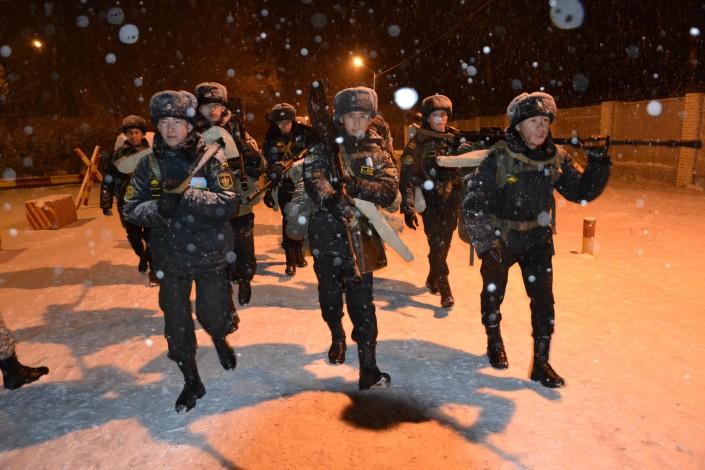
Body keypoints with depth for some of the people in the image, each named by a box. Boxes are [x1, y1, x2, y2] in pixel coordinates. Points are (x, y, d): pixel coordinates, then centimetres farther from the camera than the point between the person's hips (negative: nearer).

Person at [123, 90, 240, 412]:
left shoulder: (211, 159, -8)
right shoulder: (150, 164, 1)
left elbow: (228, 204, -17)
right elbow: (132, 208, -2)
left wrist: (187, 194, -29)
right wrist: (159, 207, -22)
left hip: (210, 255, -2)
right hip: (171, 257, 3)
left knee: (214, 314, 8)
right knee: (177, 323, 8)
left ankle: (220, 340, 47)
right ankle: (191, 381, 31)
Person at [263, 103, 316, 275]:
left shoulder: (305, 133, -7)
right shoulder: (271, 139, -2)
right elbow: (267, 166, 0)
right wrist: (267, 190, 0)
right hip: (284, 186, 0)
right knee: (289, 219, -6)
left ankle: (300, 252, 31)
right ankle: (290, 259, 5)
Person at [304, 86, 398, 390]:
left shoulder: (378, 154, 8)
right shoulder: (324, 149, 4)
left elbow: (389, 191, -8)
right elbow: (313, 178, -16)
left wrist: (355, 186, -24)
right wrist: (330, 199, -36)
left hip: (361, 237, 0)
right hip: (327, 236, 1)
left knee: (362, 304, -3)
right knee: (330, 298, 16)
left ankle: (368, 368, 6)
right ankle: (337, 337, 44)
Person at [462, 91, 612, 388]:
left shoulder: (557, 158, -4)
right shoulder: (499, 158, -16)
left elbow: (582, 192, -3)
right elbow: (473, 203, -17)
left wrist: (598, 163, -20)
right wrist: (485, 242, -22)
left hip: (537, 240, 3)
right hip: (498, 240, -2)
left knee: (543, 300, 0)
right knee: (493, 294, 14)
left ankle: (541, 363, 16)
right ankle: (494, 343, 41)